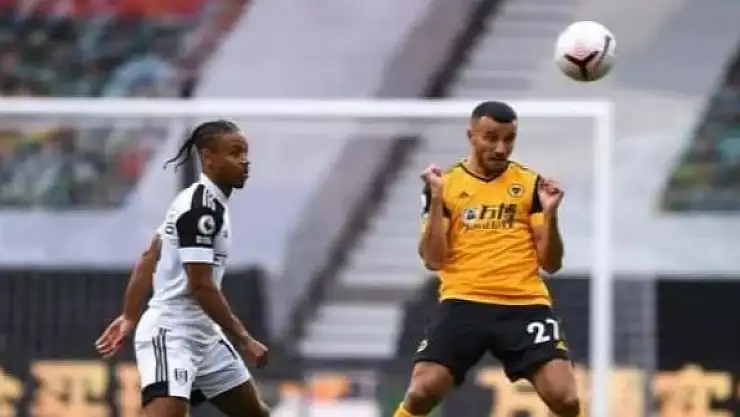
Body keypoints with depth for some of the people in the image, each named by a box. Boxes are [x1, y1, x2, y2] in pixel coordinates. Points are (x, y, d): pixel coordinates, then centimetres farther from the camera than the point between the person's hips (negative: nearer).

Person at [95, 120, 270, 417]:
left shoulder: (200, 201, 12)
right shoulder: (201, 208, -18)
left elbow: (148, 259, 17)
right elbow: (201, 285, -22)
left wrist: (130, 318, 20)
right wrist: (243, 339, -19)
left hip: (203, 336, 11)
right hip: (170, 335, -11)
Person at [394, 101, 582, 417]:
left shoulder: (531, 184, 9)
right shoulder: (445, 184, 7)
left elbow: (551, 263, 8)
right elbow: (433, 261, 0)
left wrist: (550, 214, -9)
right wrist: (436, 199, -9)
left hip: (525, 304, 1)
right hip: (464, 303, -1)